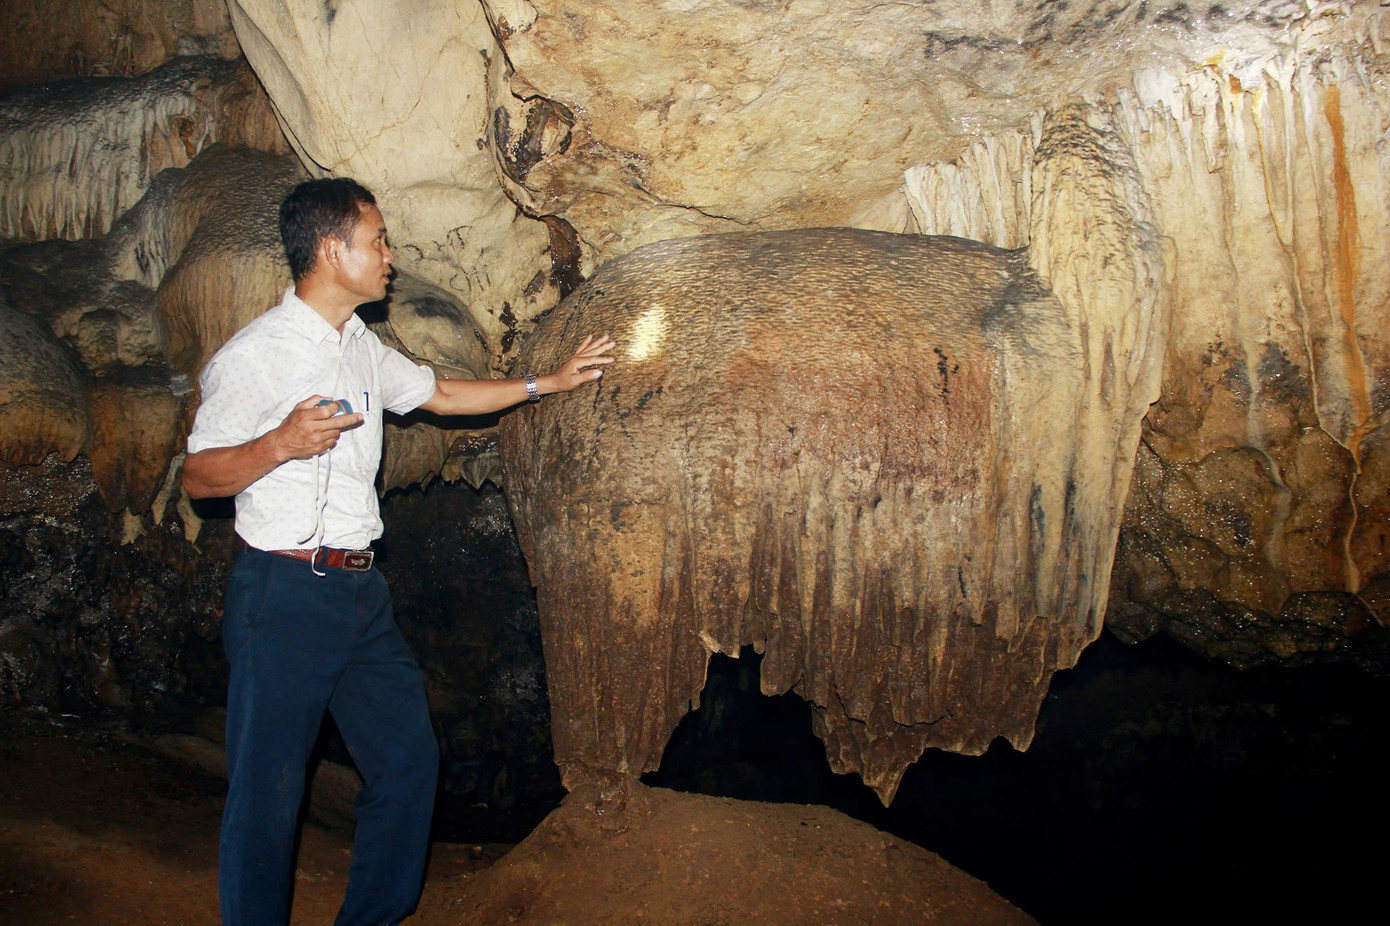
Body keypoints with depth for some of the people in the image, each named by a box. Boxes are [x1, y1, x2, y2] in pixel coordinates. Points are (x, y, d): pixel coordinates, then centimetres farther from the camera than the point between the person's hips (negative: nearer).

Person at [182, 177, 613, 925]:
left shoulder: (363, 349, 14)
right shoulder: (255, 354, -10)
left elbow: (440, 395, 27)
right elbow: (198, 477, -9)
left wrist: (550, 382, 28)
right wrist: (281, 443, -25)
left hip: (360, 590, 8)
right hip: (284, 591, -8)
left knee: (408, 757, 11)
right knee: (268, 788, -2)